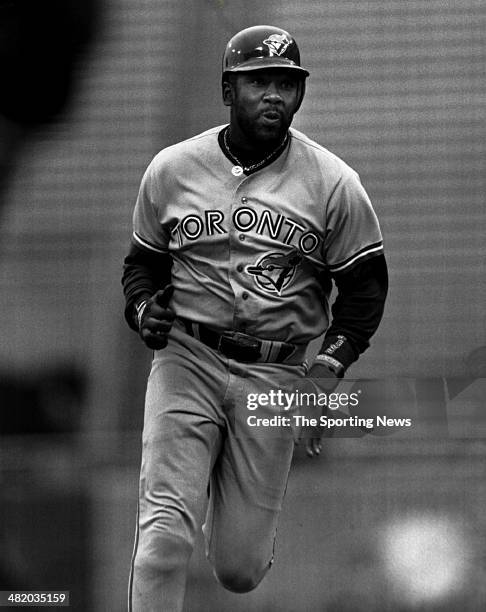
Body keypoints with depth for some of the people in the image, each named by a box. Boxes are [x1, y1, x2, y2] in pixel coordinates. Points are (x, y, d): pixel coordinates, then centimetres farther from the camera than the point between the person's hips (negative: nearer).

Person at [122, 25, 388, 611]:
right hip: (186, 359, 0)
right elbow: (142, 260, 16)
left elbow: (365, 281, 7)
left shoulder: (333, 182, 1)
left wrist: (335, 355, -6)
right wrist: (143, 308, -5)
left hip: (276, 375, 0)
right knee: (163, 533, -18)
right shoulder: (170, 169, 4)